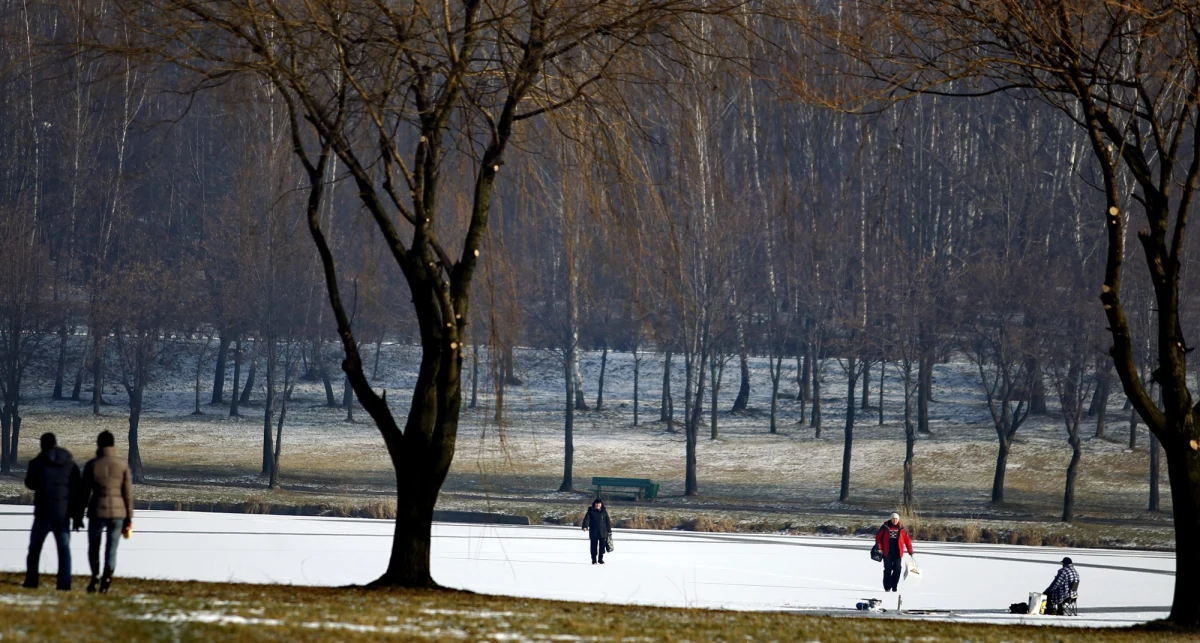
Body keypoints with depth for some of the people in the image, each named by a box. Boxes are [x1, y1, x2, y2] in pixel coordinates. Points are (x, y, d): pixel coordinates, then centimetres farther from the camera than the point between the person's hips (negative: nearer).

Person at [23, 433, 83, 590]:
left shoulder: (37, 463, -6)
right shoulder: (71, 465, 3)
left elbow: (30, 483, 11)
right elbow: (77, 492, 4)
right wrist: (78, 516, 8)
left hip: (44, 513, -2)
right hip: (64, 513, 2)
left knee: (35, 548, 9)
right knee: (64, 549, 6)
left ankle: (31, 581, 4)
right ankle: (64, 583, -3)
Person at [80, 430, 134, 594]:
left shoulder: (91, 465, -3)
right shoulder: (122, 464, 0)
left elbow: (85, 492, -1)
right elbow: (128, 493, 0)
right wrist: (129, 518, 6)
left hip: (97, 512, -1)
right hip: (118, 512, 1)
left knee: (93, 547, 15)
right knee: (111, 549, 5)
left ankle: (95, 575, -5)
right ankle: (106, 581, -6)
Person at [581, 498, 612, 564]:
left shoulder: (604, 512, 8)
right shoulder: (591, 511, 1)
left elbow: (608, 521, 11)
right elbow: (587, 519, -10)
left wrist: (609, 531, 10)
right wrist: (585, 526, -28)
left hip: (603, 532, 2)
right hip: (594, 532, -2)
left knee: (602, 546, 1)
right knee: (594, 546, 1)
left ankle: (600, 559, 12)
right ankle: (594, 559, 8)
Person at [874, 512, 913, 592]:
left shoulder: (901, 529, 4)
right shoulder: (885, 527, 1)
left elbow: (907, 540, 8)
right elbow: (878, 537, 3)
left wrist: (910, 552, 6)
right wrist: (879, 548, -6)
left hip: (897, 553, 1)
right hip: (887, 553, -1)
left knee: (897, 570, -3)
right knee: (888, 570, 1)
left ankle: (894, 587, 8)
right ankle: (887, 587, 8)